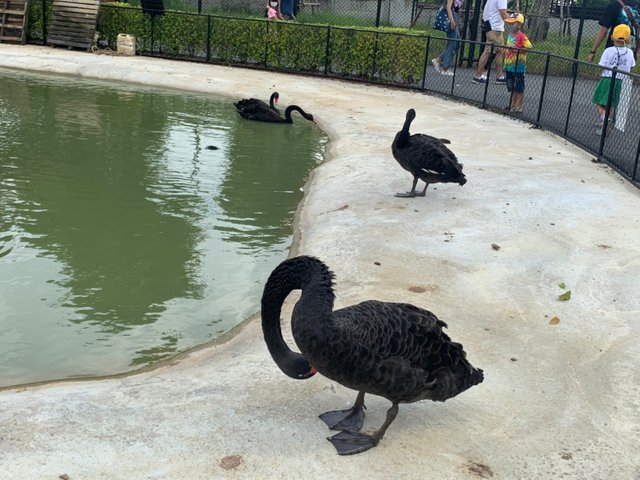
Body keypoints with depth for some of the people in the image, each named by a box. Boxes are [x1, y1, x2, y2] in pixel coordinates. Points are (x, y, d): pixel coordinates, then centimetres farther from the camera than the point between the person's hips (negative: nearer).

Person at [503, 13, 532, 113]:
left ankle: (518, 108, 5)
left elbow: (529, 48, -17)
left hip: (518, 66, -7)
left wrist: (516, 49, -24)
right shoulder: (510, 34, 11)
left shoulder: (522, 36, -11)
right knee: (512, 88, 15)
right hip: (509, 66, 7)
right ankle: (512, 106, 24)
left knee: (519, 89, 0)